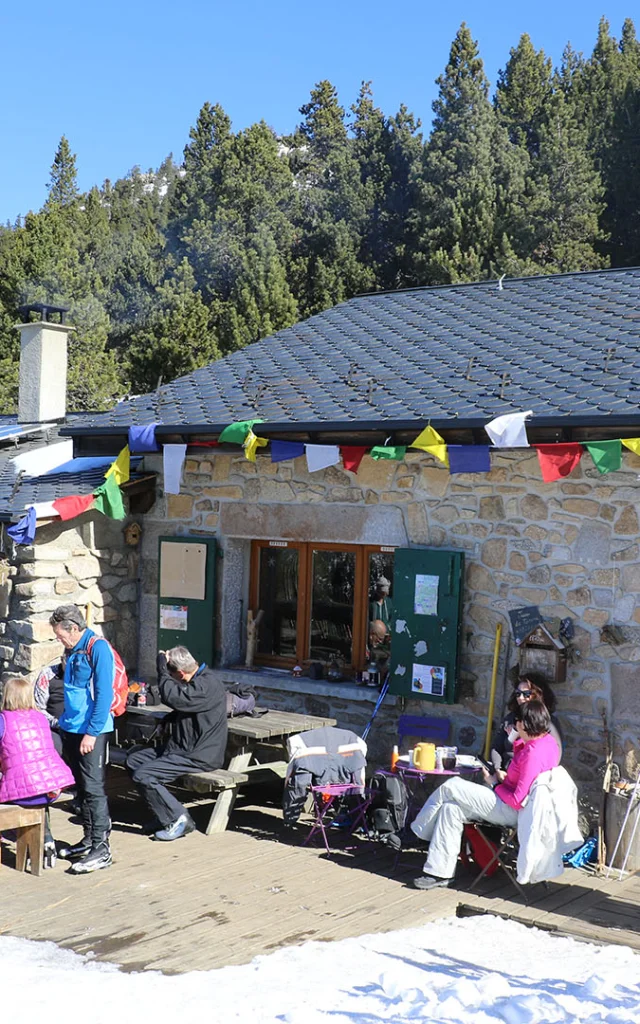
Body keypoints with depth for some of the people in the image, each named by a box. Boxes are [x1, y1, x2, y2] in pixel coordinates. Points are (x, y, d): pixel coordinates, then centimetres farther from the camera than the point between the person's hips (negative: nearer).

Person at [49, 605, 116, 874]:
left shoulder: (98, 648, -14)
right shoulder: (73, 650, 12)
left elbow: (104, 695, -18)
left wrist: (91, 733, -20)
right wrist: (65, 722, 16)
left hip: (91, 731, -9)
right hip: (71, 729, 9)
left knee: (93, 789, -7)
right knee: (81, 787, 14)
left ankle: (101, 850, -3)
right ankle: (89, 839, 25)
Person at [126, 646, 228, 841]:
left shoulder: (207, 686, -21)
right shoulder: (199, 681, 13)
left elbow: (172, 696, -33)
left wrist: (162, 664, -20)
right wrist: (169, 718, 9)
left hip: (199, 756, -11)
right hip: (181, 748, 11)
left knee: (142, 775, -19)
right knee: (134, 760, 8)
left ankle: (177, 819, -8)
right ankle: (163, 811, 9)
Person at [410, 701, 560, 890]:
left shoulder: (533, 754, -27)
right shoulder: (547, 740, 3)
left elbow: (517, 800, -26)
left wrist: (495, 784, -11)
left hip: (512, 811, -11)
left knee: (449, 788, -8)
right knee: (451, 808, 7)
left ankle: (420, 830, 13)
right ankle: (441, 872, 9)